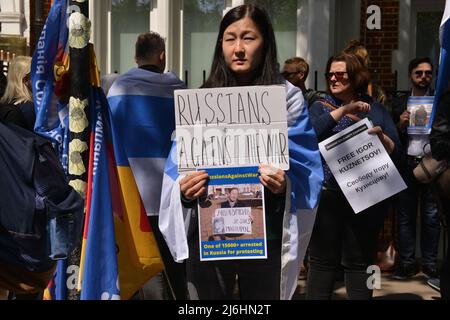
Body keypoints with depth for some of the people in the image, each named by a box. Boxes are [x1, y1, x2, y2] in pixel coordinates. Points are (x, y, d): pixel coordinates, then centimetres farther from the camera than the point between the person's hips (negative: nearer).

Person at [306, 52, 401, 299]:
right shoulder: (320, 107, 8)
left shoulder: (375, 109, 10)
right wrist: (344, 109, -17)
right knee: (322, 261, 5)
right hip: (327, 194, 0)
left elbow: (396, 150, 5)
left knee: (359, 262, 8)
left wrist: (382, 137, -15)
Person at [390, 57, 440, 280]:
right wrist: (401, 124, -10)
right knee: (405, 215, 5)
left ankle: (430, 263, 11)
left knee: (431, 216, 4)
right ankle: (407, 262, 12)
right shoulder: (399, 102, 10)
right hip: (406, 164, 2)